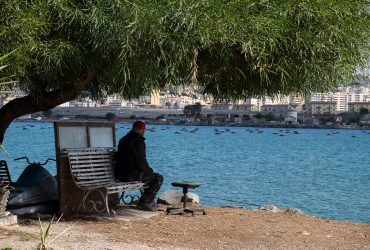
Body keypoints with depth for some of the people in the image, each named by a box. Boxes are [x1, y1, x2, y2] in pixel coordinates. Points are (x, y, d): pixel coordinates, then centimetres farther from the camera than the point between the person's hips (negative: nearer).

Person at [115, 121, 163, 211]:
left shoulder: (123, 139, 16)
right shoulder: (138, 142, -15)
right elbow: (141, 162, -17)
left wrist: (148, 171, 21)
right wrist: (150, 171, 2)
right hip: (130, 175, -10)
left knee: (150, 176, 27)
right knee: (158, 178, -2)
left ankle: (150, 202, 31)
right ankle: (144, 203, 0)